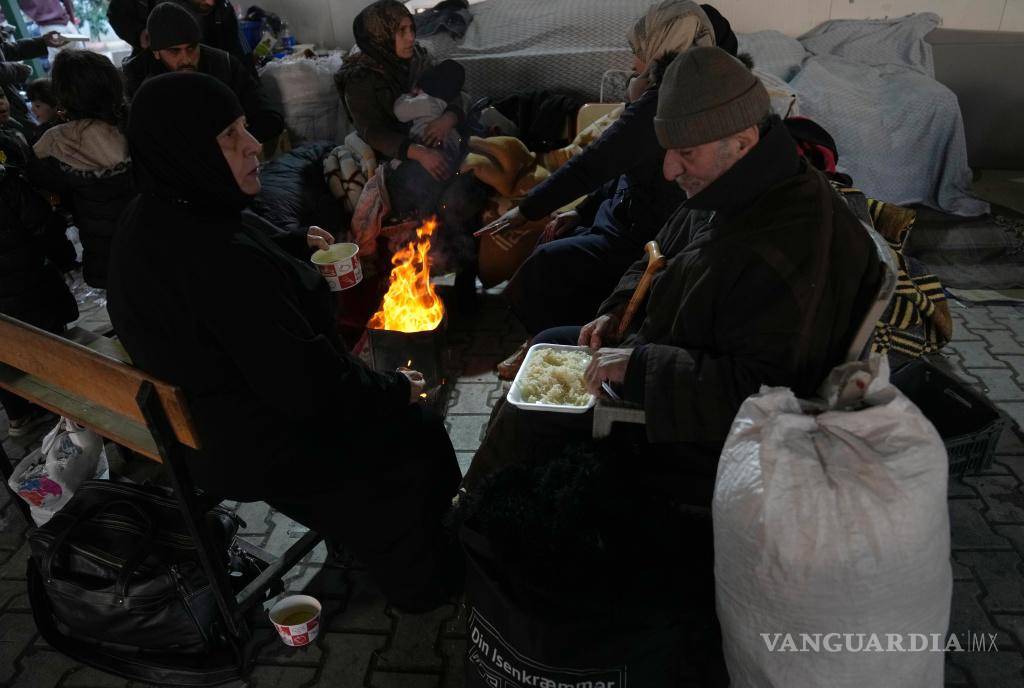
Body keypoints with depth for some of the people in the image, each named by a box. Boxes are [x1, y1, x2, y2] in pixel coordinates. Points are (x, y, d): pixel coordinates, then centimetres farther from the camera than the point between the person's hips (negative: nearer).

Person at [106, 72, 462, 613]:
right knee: (416, 434, 15)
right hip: (268, 449, -9)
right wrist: (396, 388, -16)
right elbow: (309, 391, -32)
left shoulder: (149, 222, -6)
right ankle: (422, 583, 38)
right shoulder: (221, 259, -37)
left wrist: (292, 246, 20)